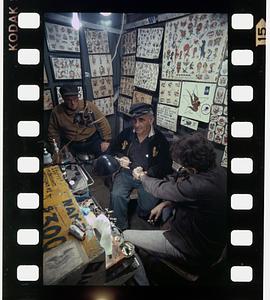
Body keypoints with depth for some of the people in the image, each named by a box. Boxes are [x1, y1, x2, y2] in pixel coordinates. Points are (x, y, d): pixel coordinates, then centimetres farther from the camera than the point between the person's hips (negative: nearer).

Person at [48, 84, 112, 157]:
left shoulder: (88, 105, -11)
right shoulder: (57, 112, -7)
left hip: (92, 139, -1)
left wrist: (106, 140, -9)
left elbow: (102, 122, -5)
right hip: (72, 144, 2)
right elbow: (53, 132, 5)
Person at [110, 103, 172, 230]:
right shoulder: (126, 133, 3)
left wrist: (146, 174, -24)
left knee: (148, 205, -19)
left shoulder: (160, 140, -8)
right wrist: (119, 159, -8)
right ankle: (121, 227, -1)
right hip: (126, 173, 2)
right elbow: (114, 150, 16)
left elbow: (165, 166, -9)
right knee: (116, 195, -24)